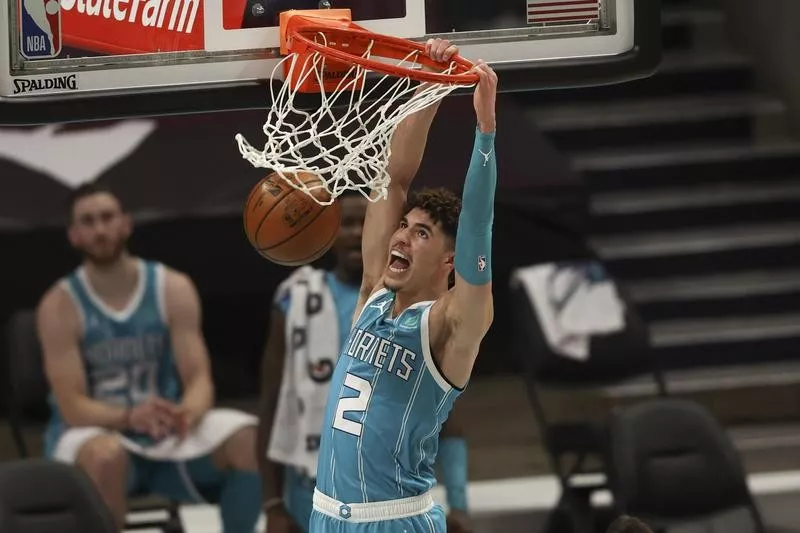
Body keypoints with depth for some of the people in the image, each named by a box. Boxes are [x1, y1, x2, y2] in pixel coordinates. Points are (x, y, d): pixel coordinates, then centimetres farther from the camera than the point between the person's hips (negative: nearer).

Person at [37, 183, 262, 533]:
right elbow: (73, 406, -16)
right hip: (94, 431, -3)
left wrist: (189, 411, -33)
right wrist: (128, 417, -37)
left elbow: (199, 379, -8)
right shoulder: (60, 306, -9)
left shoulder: (173, 290, -1)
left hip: (166, 433, 3)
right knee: (106, 456, -40)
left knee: (250, 439, -23)